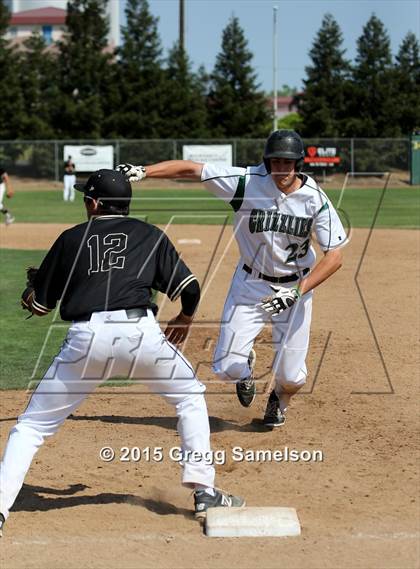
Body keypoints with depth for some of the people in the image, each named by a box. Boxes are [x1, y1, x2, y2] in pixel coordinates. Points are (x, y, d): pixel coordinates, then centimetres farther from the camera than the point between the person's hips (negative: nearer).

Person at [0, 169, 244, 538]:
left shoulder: (71, 238, 17)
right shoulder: (150, 235, 18)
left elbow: (39, 306, 19)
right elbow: (189, 289, 11)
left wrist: (31, 290, 42)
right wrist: (185, 319, 32)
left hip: (85, 338, 0)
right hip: (139, 331, 0)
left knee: (32, 425, 11)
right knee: (190, 397, 25)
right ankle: (204, 493, 19)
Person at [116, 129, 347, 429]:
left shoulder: (315, 198, -17)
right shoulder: (247, 181, -18)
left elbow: (335, 256, -17)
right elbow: (190, 168, -19)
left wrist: (297, 292, -28)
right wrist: (142, 171, -32)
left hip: (296, 286, 0)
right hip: (250, 284, 0)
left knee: (291, 377, -2)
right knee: (227, 368, -5)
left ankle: (279, 399, 38)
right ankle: (245, 365, 35)